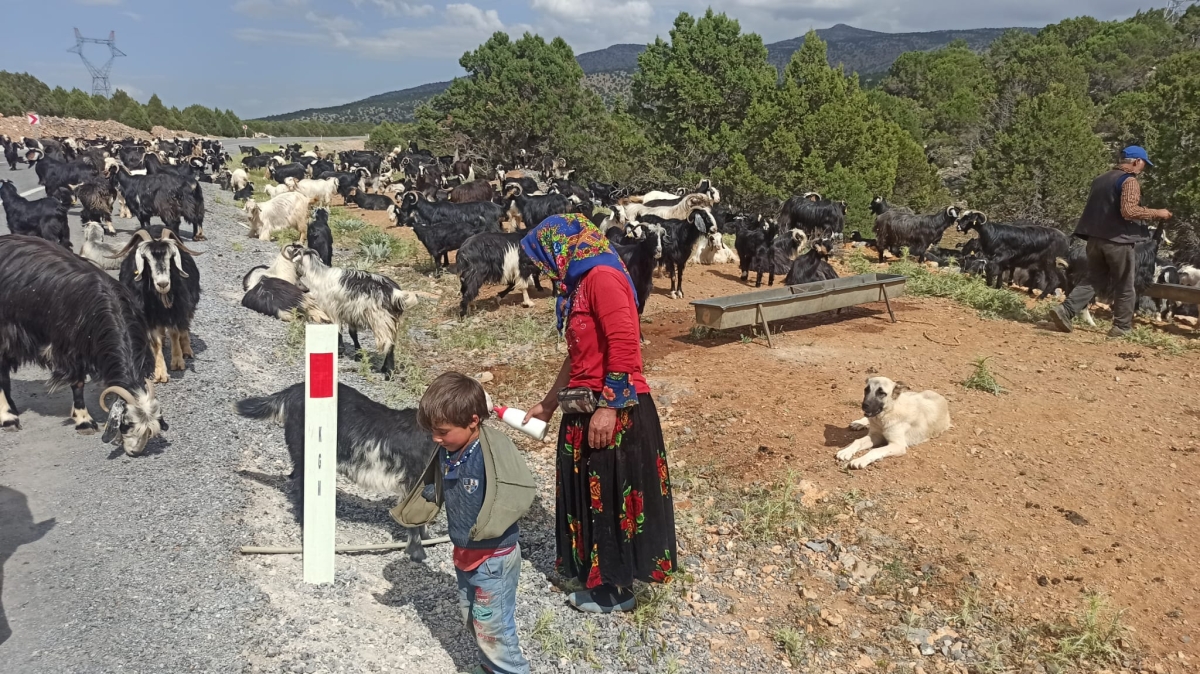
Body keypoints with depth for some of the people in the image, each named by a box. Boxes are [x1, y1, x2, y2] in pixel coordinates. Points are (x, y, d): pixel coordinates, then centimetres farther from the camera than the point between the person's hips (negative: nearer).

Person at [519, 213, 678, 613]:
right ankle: (597, 575, 34)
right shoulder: (582, 285, 16)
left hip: (616, 410, -10)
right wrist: (548, 404, 26)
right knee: (591, 495, 18)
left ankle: (614, 591, 18)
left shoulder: (602, 277, -14)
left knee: (611, 498, 3)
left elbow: (624, 345, -23)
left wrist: (608, 407, -24)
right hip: (587, 409, 10)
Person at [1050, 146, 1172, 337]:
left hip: (1095, 238, 7)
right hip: (1118, 240, -7)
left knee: (1094, 280, 11)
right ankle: (1122, 327, 12)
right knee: (1124, 286, 6)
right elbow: (1128, 211, -21)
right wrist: (1156, 213, -11)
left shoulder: (1100, 179, 16)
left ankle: (1064, 311, -7)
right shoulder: (1129, 181, -9)